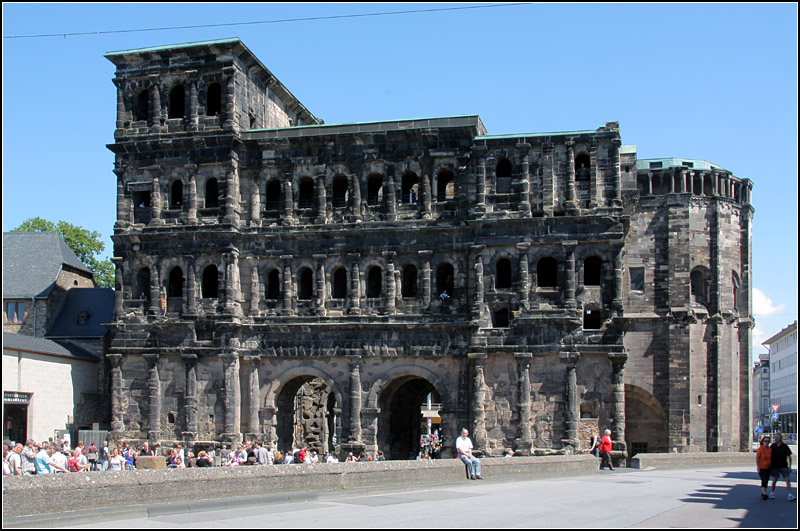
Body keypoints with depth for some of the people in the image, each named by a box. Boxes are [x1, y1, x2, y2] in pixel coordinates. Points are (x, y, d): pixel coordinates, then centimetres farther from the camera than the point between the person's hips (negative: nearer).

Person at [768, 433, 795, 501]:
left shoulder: (785, 446, -4)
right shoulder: (773, 446, 1)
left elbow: (789, 457, 0)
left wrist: (790, 466, -6)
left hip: (784, 466, -1)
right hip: (775, 466, 1)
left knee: (788, 480, -9)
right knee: (774, 480, 6)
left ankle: (790, 495, -12)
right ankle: (772, 493, 25)